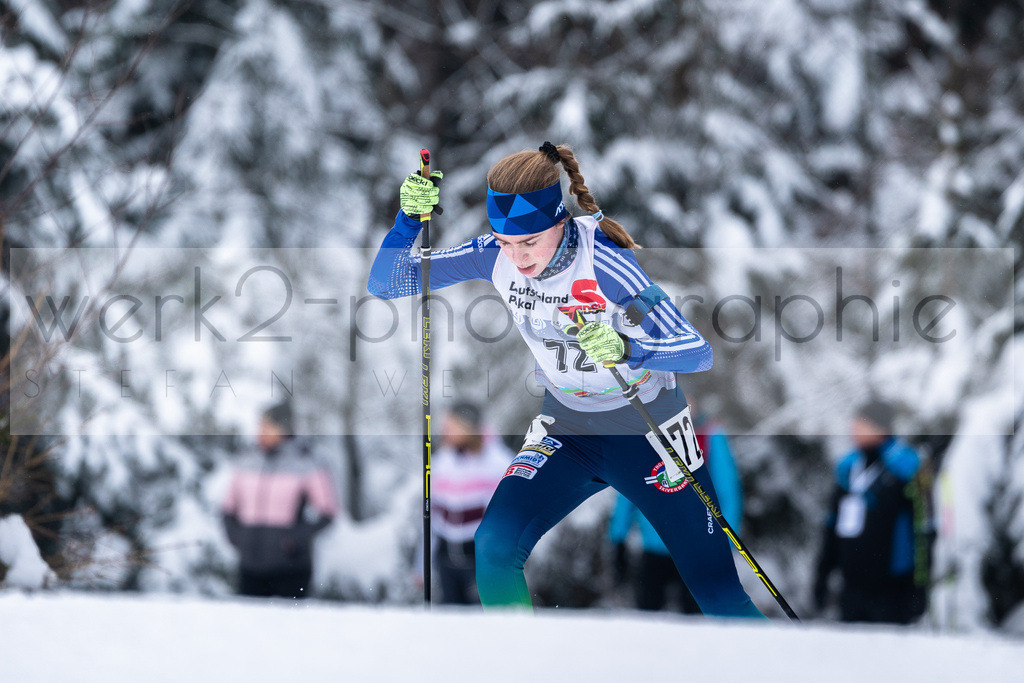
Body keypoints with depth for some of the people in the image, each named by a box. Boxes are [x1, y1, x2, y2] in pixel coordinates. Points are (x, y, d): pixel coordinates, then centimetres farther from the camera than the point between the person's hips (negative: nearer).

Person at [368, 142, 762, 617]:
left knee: (721, 597, -1)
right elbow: (385, 284, -12)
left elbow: (699, 353, -29)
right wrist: (408, 220, -30)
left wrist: (627, 349, -48)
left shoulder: (603, 263, -28)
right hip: (565, 431, 4)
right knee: (495, 548, -21)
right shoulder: (495, 256, -15)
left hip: (648, 431, -4)